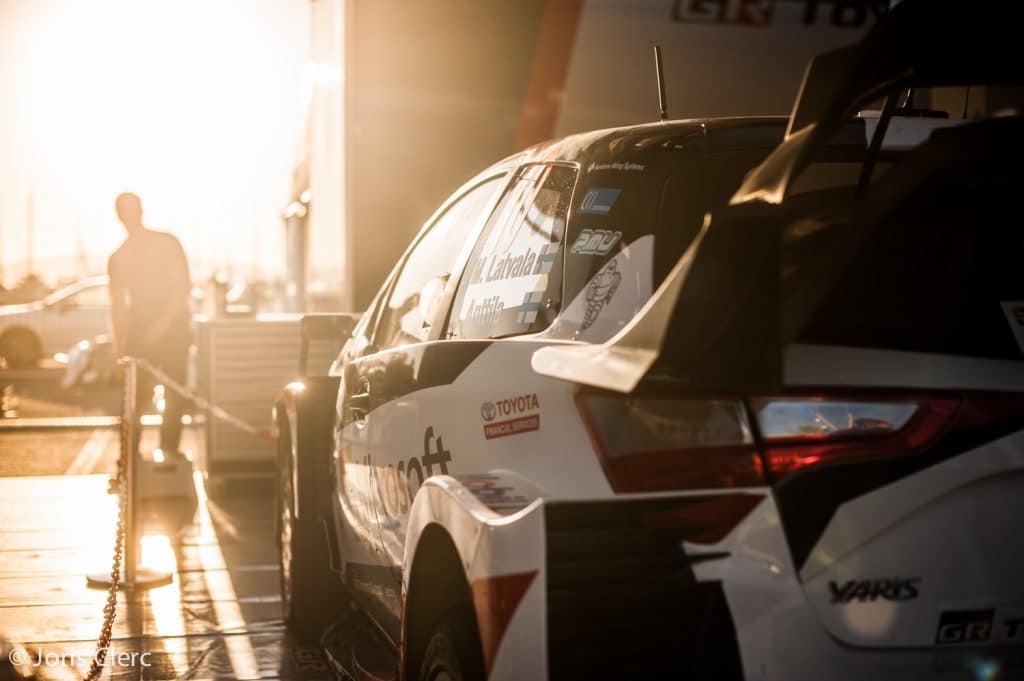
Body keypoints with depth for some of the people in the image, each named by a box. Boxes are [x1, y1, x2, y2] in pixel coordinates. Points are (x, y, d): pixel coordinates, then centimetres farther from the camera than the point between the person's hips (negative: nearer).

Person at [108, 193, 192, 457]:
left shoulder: (167, 243, 3)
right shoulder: (118, 258, 12)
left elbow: (184, 286, -3)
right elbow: (117, 304, 11)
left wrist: (163, 322, -13)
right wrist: (119, 345, 1)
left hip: (173, 328, -2)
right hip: (139, 331, 2)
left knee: (174, 394, -3)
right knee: (136, 394, -6)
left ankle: (169, 450, 3)